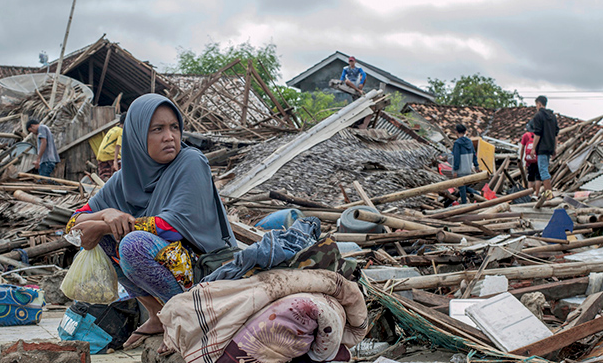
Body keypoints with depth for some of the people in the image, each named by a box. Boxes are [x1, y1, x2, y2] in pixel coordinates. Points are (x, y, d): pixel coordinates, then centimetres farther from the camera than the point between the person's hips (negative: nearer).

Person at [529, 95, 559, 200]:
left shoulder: (538, 116, -10)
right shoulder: (552, 116, 15)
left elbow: (537, 134, -15)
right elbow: (556, 134, 17)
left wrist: (533, 148, -10)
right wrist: (554, 148, 22)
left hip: (542, 148, -8)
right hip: (550, 148, 8)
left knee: (543, 170, -7)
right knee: (544, 169, 16)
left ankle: (549, 191, -13)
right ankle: (547, 191, 15)